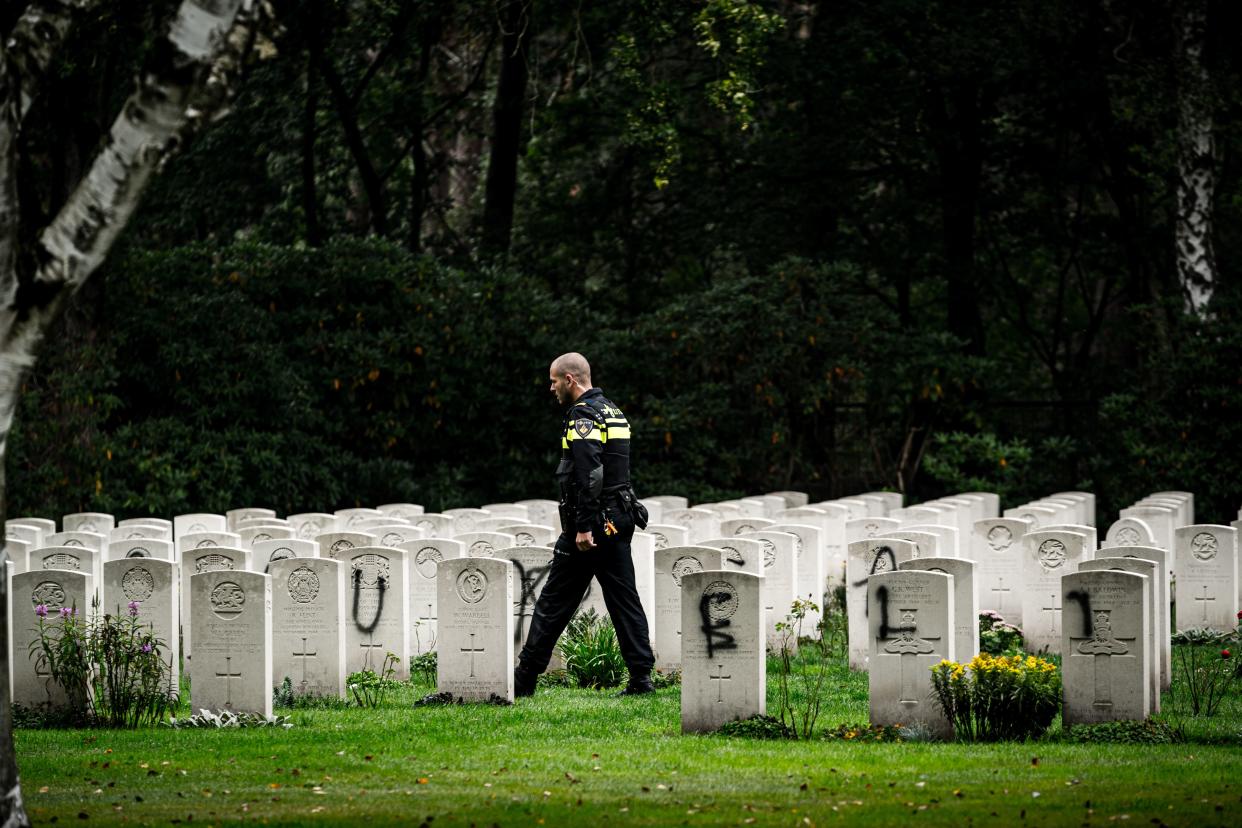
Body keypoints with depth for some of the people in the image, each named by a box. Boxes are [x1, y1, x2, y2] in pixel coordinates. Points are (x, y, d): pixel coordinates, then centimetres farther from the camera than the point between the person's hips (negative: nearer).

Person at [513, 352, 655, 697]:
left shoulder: (583, 415, -13)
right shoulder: (612, 410, 18)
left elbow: (589, 474, -24)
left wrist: (583, 527, -25)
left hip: (590, 525, -9)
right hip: (619, 522, 9)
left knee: (555, 602, -2)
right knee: (624, 599, 6)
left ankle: (524, 680, 2)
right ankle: (641, 677, 0)